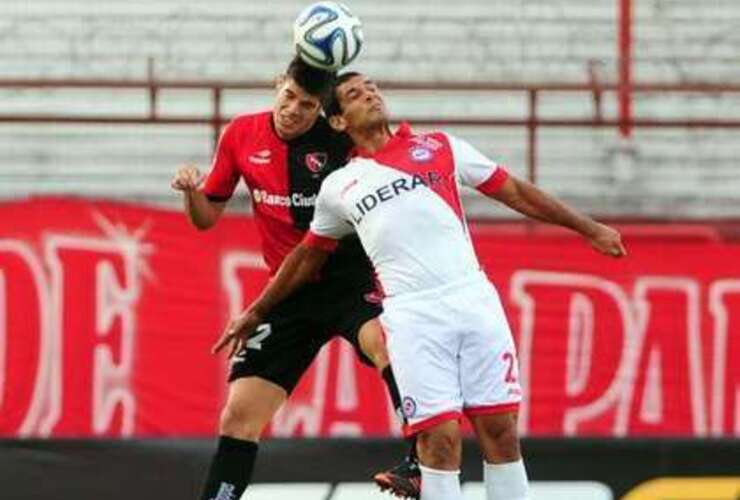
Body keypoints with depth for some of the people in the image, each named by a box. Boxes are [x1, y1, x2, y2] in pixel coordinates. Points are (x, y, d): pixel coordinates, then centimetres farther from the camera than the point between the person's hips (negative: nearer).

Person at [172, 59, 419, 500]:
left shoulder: (339, 139, -8)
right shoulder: (241, 136, 2)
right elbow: (207, 217, 10)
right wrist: (191, 190, -12)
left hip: (350, 278, -4)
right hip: (289, 293, 4)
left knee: (385, 341, -37)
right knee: (240, 414, 0)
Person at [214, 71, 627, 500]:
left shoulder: (440, 147, 14)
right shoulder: (338, 187, 15)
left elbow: (515, 192, 17)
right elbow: (308, 256, 28)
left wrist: (589, 229, 16)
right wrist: (257, 312, 32)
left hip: (474, 300, 1)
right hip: (412, 316, -1)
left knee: (500, 430, -3)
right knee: (440, 438, -11)